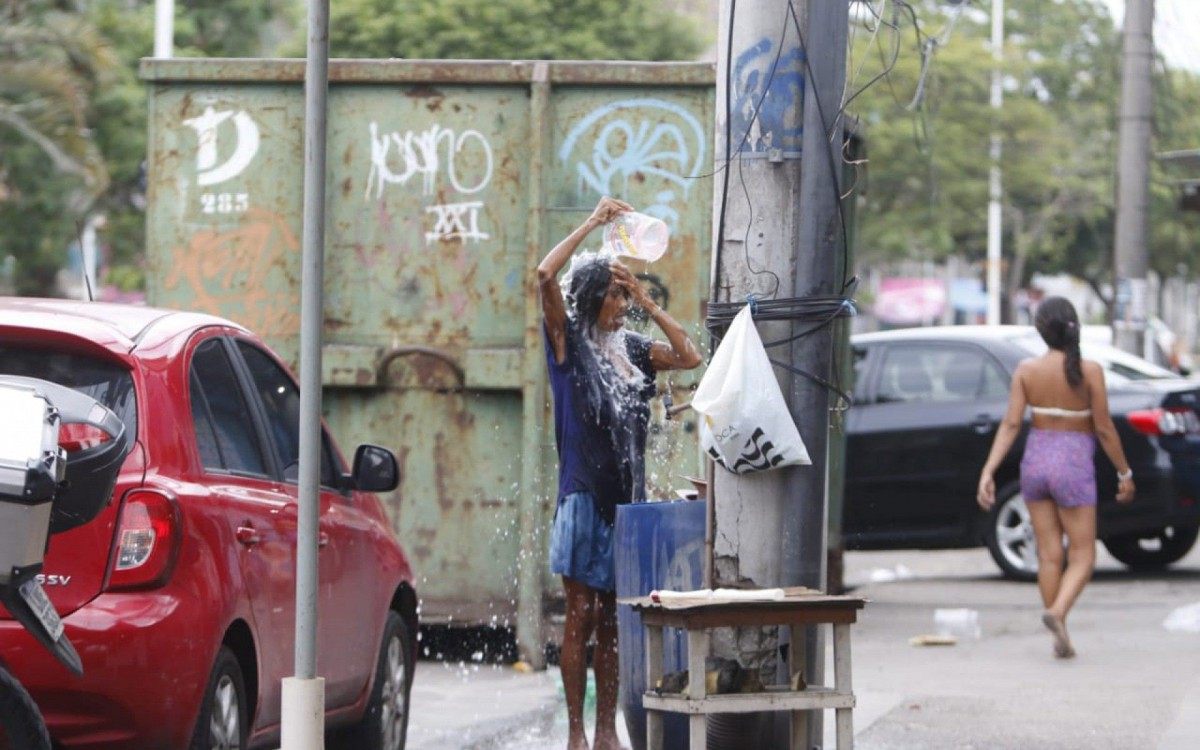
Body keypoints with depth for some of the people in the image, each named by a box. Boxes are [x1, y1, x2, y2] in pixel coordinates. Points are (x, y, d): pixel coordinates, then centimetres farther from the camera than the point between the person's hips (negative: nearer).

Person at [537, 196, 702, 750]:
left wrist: (647, 303, 4)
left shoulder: (632, 350, 14)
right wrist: (593, 223, -11)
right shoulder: (568, 342, -2)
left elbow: (689, 357, 7)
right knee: (581, 616, -4)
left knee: (612, 620, 7)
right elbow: (546, 275, -15)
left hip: (626, 497, 5)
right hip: (583, 494, -5)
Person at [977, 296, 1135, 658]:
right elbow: (1104, 428, -9)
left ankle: (1061, 639, 14)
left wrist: (988, 472, -5)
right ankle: (1057, 612, -23)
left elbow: (1010, 425, -8)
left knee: (1049, 554, 11)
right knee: (1082, 555, 4)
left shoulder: (1027, 370, -4)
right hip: (1074, 465, -3)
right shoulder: (1089, 371, -12)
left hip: (1036, 461, 3)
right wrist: (1124, 472, 2)